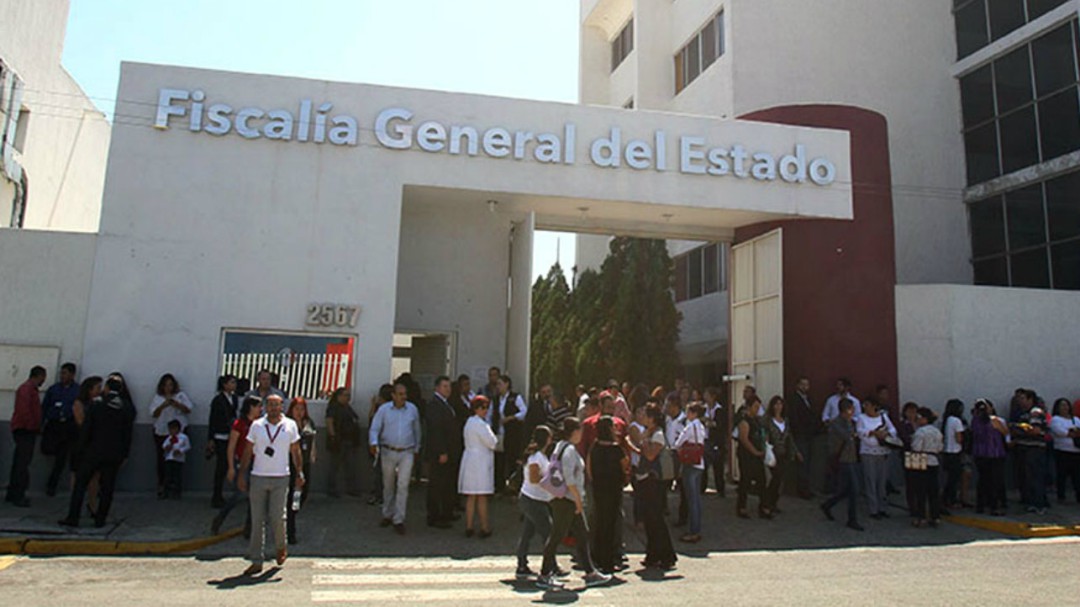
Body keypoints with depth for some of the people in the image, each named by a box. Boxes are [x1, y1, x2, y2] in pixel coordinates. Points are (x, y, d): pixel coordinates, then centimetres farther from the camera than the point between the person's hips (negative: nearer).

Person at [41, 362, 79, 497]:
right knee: (47, 450, -16)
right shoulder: (53, 389, 7)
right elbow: (44, 407, 8)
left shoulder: (79, 391, 2)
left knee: (61, 458, 4)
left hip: (69, 427, -1)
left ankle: (52, 485, 20)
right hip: (53, 425, 1)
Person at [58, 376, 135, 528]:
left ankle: (72, 518, 9)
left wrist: (81, 450, 5)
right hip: (115, 454, 2)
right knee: (107, 487, 9)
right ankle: (100, 519, 12)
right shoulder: (128, 408, -2)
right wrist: (124, 454, 10)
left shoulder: (96, 404, -7)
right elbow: (127, 434, 2)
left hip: (94, 451, -2)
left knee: (80, 483, 10)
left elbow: (86, 429, -5)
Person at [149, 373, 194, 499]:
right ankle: (161, 487, 5)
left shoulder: (180, 395, 6)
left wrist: (175, 403, -16)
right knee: (161, 460, -2)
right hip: (161, 432, 1)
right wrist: (163, 405, -17)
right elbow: (153, 413, 0)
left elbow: (188, 410, -3)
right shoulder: (157, 397, 10)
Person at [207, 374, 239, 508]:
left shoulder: (235, 398, 11)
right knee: (221, 466, -3)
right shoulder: (218, 400, -7)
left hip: (231, 436, 6)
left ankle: (218, 497, 17)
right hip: (220, 438, -6)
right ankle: (217, 498, 6)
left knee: (225, 467, 7)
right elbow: (212, 420, -7)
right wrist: (210, 439, -10)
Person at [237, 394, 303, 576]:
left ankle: (281, 547, 24)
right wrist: (242, 475, 3)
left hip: (280, 478, -1)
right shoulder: (256, 425, 4)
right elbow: (248, 452, 8)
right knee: (257, 521, 2)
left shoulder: (290, 425, 3)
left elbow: (295, 451, 8)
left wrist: (300, 473, -1)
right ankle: (256, 561, 10)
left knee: (277, 517, -4)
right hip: (258, 477, 1)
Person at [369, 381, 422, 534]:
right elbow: (374, 429, -4)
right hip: (388, 452, 1)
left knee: (403, 485, -9)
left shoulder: (413, 409, 2)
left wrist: (416, 448, 19)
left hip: (407, 453, 0)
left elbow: (416, 430, 13)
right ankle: (387, 515, 31)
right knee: (388, 486, 13)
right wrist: (373, 443, -23)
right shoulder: (384, 410, -3)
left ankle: (399, 520, -4)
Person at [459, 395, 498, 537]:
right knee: (482, 497, -1)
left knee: (470, 497, 11)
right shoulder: (479, 424, -15)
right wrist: (494, 437, 5)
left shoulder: (469, 422, 15)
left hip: (469, 460, 9)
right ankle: (484, 527, 6)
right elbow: (492, 443, -15)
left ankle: (469, 527, 14)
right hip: (480, 462, -9)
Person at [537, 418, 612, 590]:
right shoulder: (569, 450, -16)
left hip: (570, 500, 10)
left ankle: (590, 573, 17)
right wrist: (578, 500, -17)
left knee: (582, 534, 12)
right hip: (566, 500, -10)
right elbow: (569, 478, -22)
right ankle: (544, 575, 7)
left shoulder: (561, 446, 14)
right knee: (557, 536, -2)